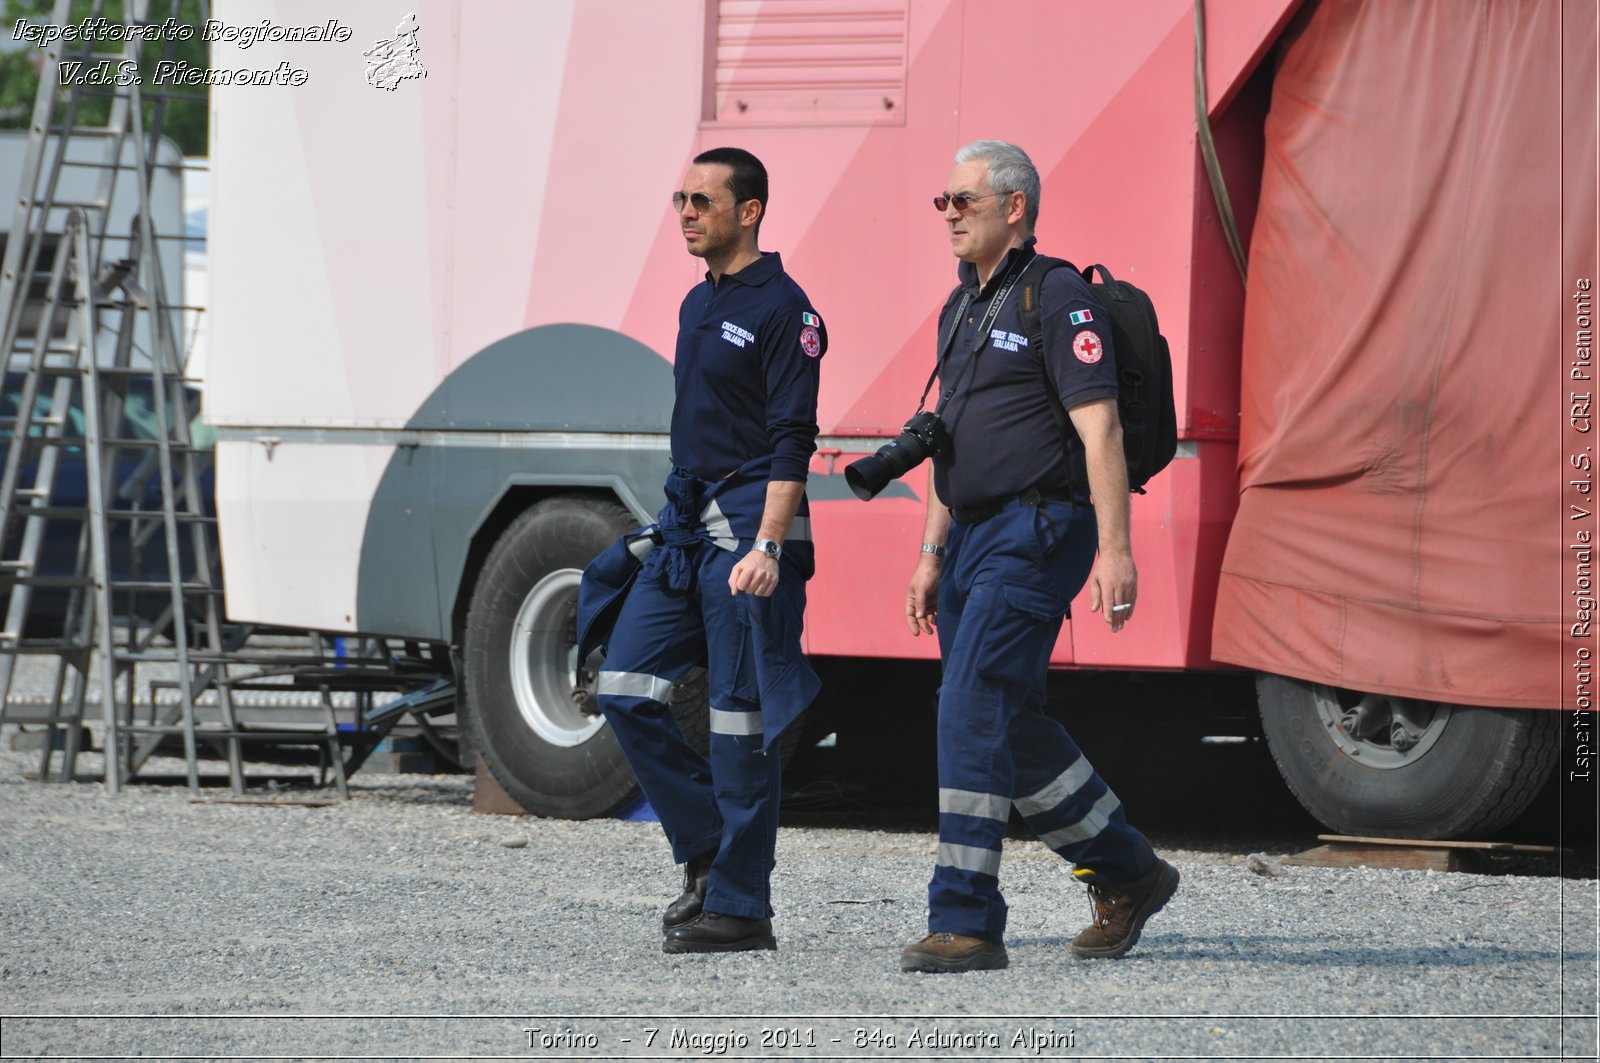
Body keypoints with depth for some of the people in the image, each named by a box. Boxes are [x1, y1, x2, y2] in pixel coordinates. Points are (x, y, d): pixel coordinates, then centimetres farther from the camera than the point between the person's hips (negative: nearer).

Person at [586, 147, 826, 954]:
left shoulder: (780, 308, -10)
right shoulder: (698, 304, 17)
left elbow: (792, 440, -15)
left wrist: (768, 548, -23)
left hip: (746, 528, -9)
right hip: (685, 525, 9)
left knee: (741, 720, -5)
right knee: (626, 690, 2)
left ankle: (740, 907, 0)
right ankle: (708, 853, 14)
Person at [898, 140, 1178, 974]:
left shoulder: (1057, 298, -9)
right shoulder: (961, 310, 18)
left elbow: (1099, 428, -15)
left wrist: (1115, 549, -21)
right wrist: (932, 554, 20)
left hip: (1037, 532, -9)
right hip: (975, 534, 9)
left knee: (973, 709, -16)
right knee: (1011, 725, 11)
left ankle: (965, 923, -16)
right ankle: (1126, 874, 25)